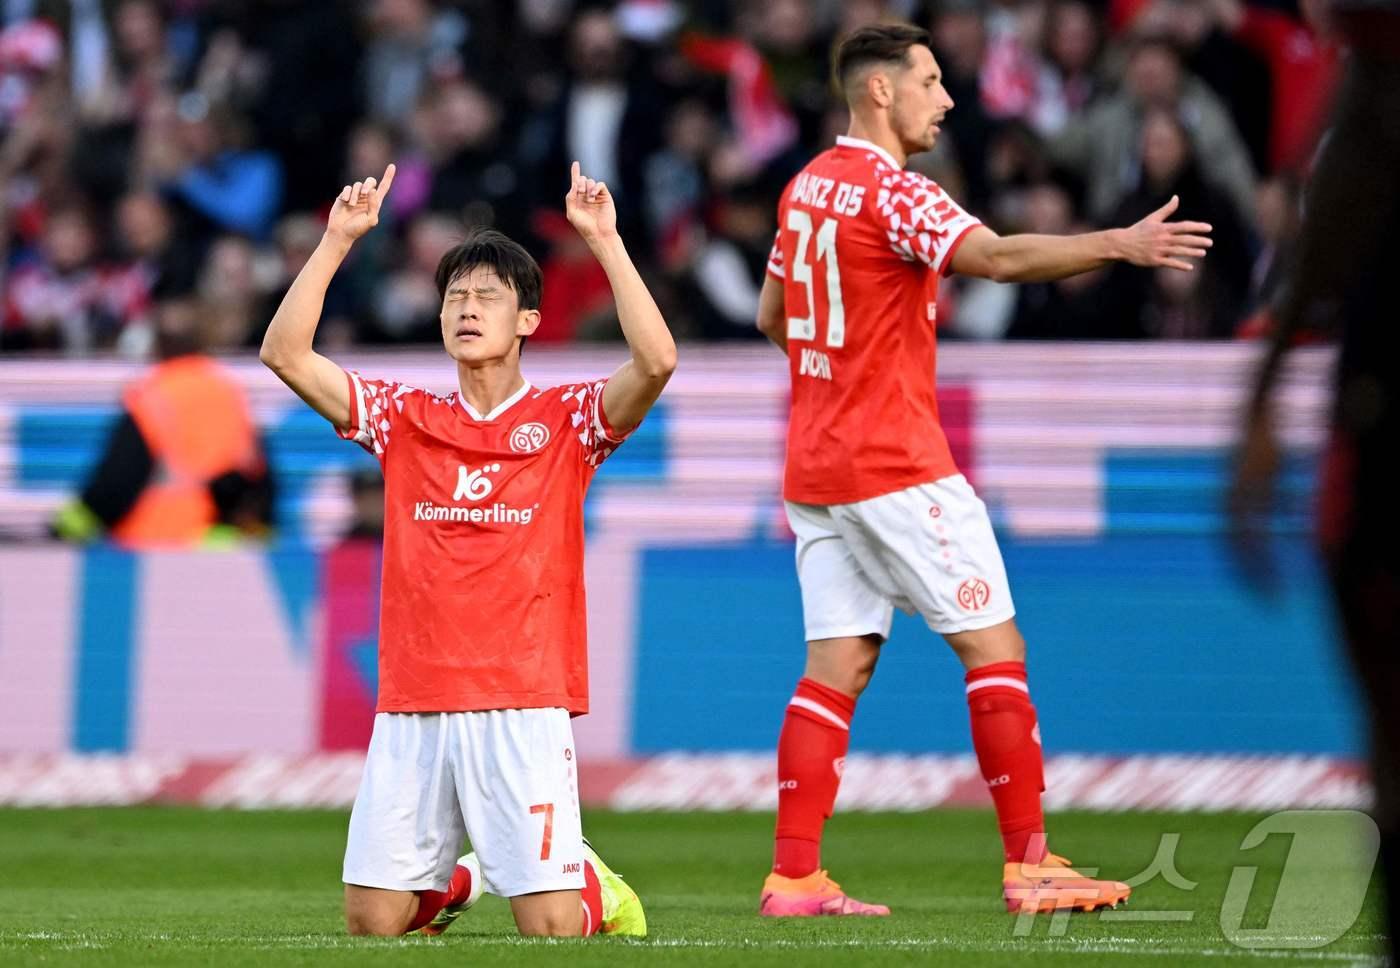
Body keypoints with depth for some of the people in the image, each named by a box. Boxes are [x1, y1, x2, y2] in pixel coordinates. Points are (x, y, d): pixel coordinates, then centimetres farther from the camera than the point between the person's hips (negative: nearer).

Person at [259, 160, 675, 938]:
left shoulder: (565, 420, 2)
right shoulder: (405, 419, 11)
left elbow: (656, 362, -16)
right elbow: (285, 354, 3)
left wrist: (605, 240, -15)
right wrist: (339, 240, -1)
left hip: (523, 707, -3)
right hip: (412, 710, 3)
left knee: (552, 929, -9)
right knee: (373, 924, 1)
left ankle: (591, 885, 26)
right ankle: (461, 880, 33)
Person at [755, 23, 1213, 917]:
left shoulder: (809, 185, 13)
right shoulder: (890, 191, -15)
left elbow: (772, 315, 23)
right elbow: (998, 257, -31)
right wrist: (1119, 245, -38)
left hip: (816, 465, 9)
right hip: (895, 464, -8)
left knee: (839, 665, 6)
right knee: (995, 648, -3)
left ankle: (794, 876, 1)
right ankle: (1029, 864, -4)